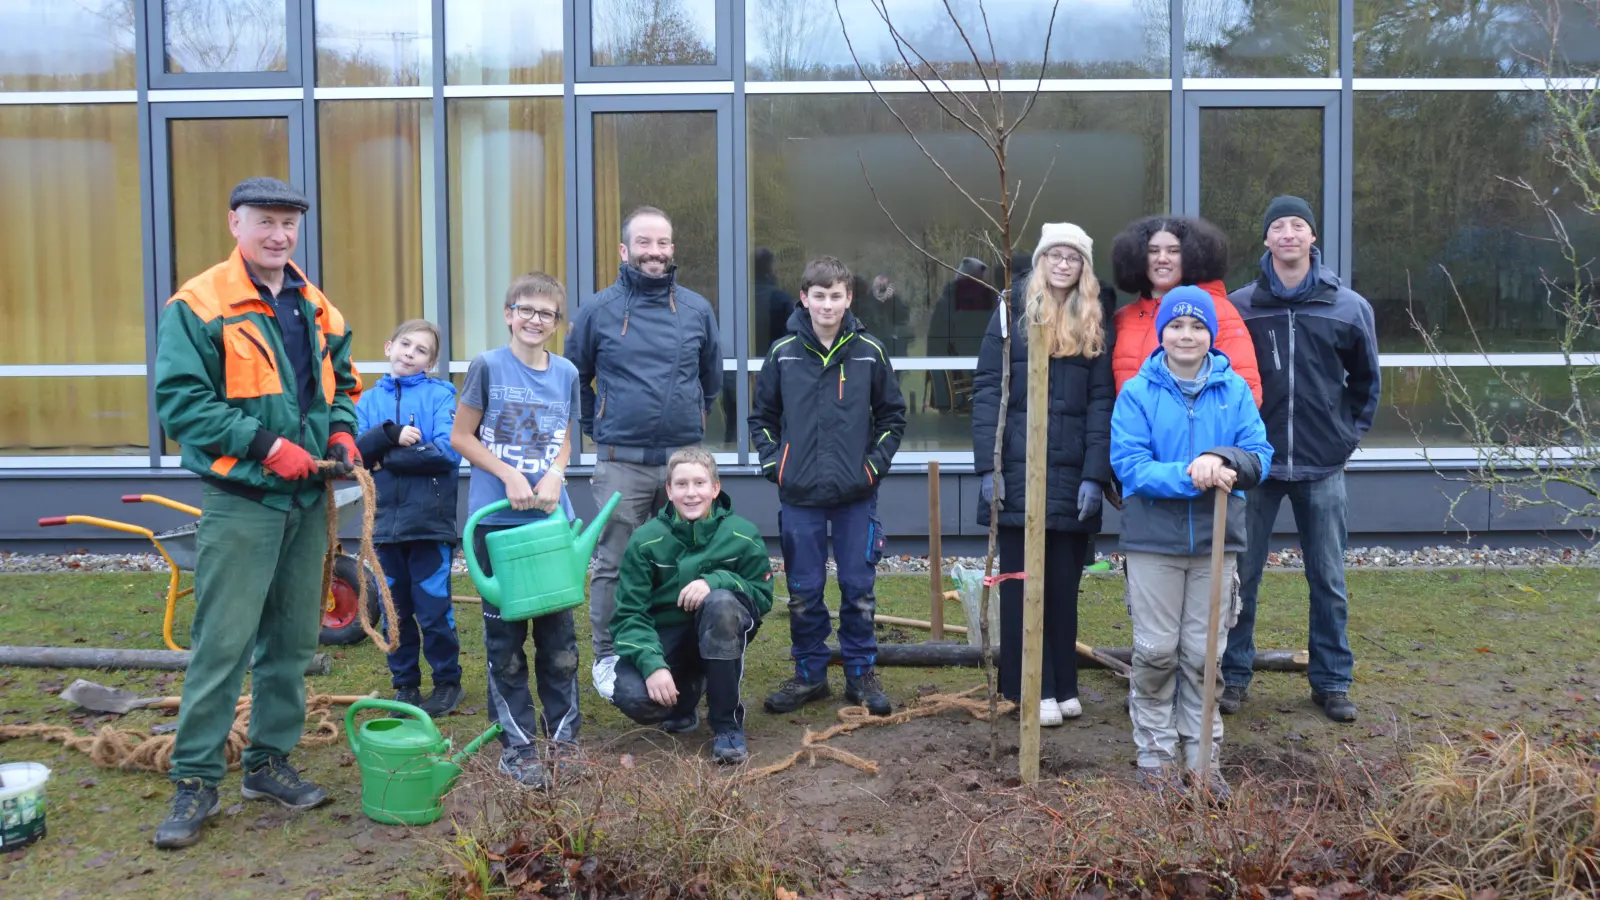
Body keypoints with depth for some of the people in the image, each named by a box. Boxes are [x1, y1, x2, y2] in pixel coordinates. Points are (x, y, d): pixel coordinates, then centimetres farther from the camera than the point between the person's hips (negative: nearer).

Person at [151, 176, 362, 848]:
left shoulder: (317, 309, 12)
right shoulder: (198, 306, -8)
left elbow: (341, 383, 23)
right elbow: (179, 401, -14)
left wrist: (342, 434, 3)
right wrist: (266, 446, -19)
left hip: (307, 499, 6)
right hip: (240, 500, -6)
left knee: (292, 640, 12)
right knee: (222, 643, -5)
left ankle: (270, 762, 25)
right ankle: (195, 781, 6)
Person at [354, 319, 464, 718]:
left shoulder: (440, 394, -1)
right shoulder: (369, 399, 11)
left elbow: (448, 452, -13)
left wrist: (387, 458, -8)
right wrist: (391, 434, -19)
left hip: (430, 521, -4)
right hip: (385, 520, 4)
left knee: (433, 610, 1)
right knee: (396, 611, 11)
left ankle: (448, 683, 17)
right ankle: (404, 685, 24)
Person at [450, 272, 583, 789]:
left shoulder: (566, 374, 7)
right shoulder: (488, 367, -4)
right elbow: (462, 437, -2)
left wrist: (554, 476, -6)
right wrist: (509, 477, -13)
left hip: (553, 516, 3)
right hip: (497, 518, -3)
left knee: (559, 627, 9)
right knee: (504, 633, 3)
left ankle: (563, 732, 23)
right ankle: (516, 745, 12)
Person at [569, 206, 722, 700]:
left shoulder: (698, 309, 6)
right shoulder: (599, 310, 1)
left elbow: (711, 378, 19)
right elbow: (576, 379, 12)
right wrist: (599, 430, 9)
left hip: (684, 459, 2)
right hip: (621, 463, -2)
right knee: (613, 566, 3)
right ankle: (607, 657, 14)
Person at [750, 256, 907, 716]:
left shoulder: (870, 352, 1)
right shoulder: (783, 353, 1)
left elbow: (892, 414, 10)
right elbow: (762, 416, 11)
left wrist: (877, 462, 0)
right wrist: (773, 463, 0)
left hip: (857, 494, 0)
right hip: (799, 495, 1)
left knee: (859, 589, 6)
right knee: (803, 592, 7)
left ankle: (862, 673, 20)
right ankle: (809, 674, 21)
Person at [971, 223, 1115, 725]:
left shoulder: (1096, 325, 10)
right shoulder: (1013, 313, 3)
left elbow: (1102, 403, 3)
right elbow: (987, 390, -2)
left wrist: (1095, 475, -6)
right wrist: (988, 466, -10)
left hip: (1073, 475, 2)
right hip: (1019, 471, -2)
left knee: (1064, 585, 9)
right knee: (1022, 584, 2)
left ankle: (1063, 686, 19)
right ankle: (1034, 689, 9)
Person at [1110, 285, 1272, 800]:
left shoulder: (1235, 390, 4)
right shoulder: (1137, 393, -2)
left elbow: (1260, 456, -1)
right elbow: (1129, 464, -10)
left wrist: (1222, 459, -23)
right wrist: (1189, 476, -24)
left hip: (1215, 541, 2)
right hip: (1154, 539, -2)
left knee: (1203, 653, 9)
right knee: (1156, 651, 3)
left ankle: (1202, 755, 21)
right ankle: (1156, 755, 17)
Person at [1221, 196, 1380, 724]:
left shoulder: (1349, 307, 2)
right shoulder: (1240, 306, 0)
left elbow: (1366, 381, 14)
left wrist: (1350, 434, 8)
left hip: (1323, 468, 1)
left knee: (1328, 580, 8)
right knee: (1242, 575, 4)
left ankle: (1332, 681, 20)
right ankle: (1233, 675, 16)